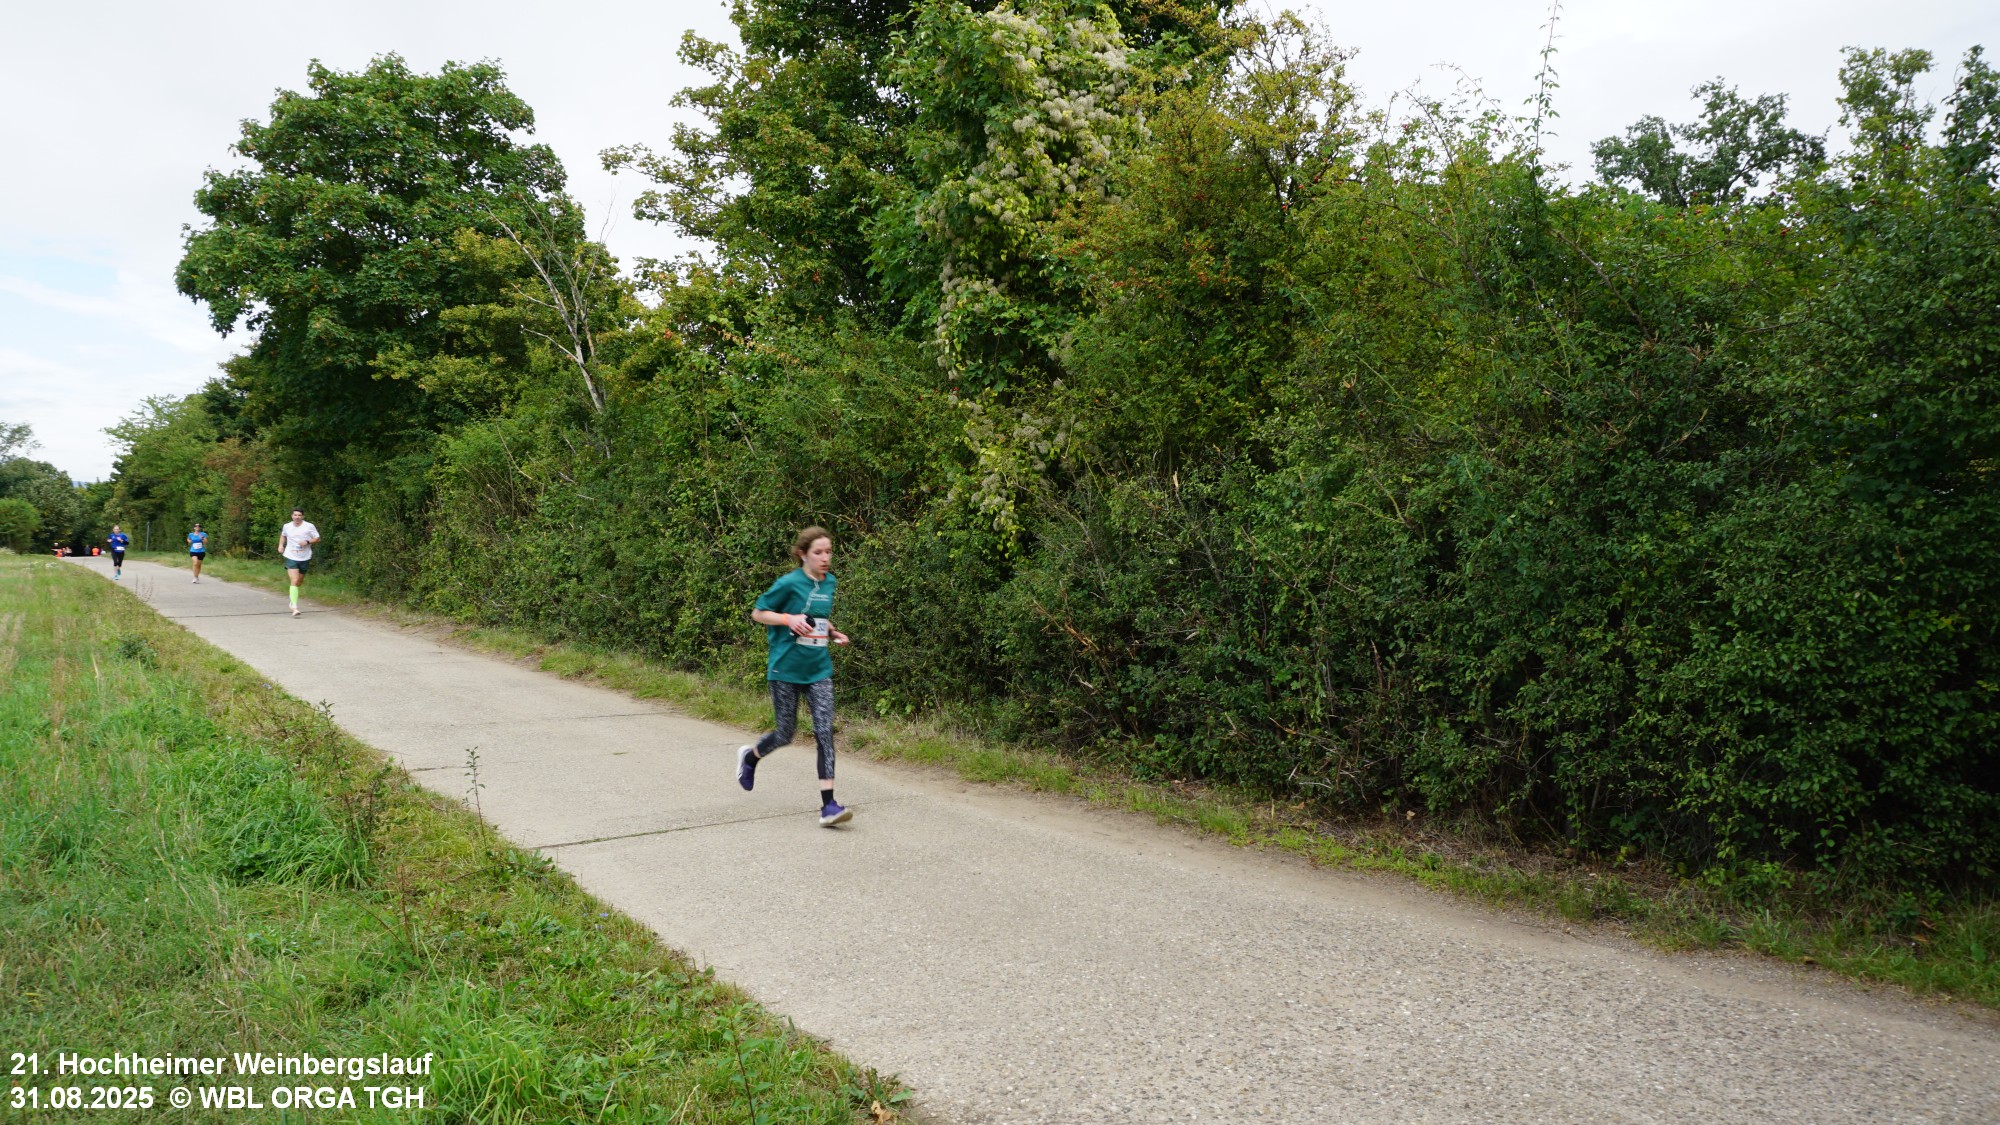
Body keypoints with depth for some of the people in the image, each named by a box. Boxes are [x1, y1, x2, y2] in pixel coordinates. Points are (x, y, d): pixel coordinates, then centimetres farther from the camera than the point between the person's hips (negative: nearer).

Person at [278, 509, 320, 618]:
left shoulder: (309, 527, -5)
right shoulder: (287, 526, 3)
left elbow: (317, 539, -1)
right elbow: (283, 535, 24)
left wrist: (307, 542, -18)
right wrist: (281, 545, 9)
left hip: (304, 559, 1)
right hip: (291, 557, -1)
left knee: (299, 582, 16)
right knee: (294, 581, -16)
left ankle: (292, 600, 44)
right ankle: (294, 607, -20)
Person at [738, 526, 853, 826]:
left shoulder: (829, 582, 7)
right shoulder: (789, 583, -11)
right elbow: (758, 613, -5)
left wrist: (832, 632, 4)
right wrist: (789, 619, -20)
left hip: (819, 670, 4)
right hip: (786, 669, -4)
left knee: (825, 732, -9)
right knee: (786, 734, 7)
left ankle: (828, 805, -11)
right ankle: (750, 756, 41)